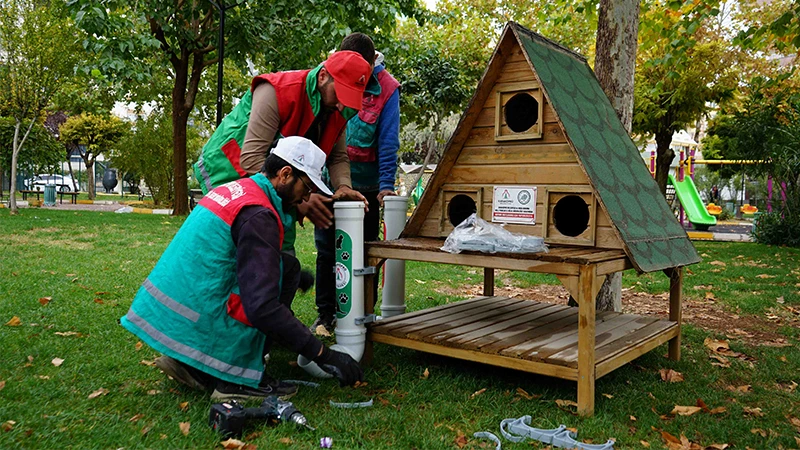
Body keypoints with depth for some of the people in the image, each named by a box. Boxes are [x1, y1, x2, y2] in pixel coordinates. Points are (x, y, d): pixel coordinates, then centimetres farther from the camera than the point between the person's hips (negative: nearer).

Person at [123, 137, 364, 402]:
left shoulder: (234, 189, 10)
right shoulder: (258, 215, -18)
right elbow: (262, 308, -25)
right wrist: (323, 355, -20)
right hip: (193, 327, -9)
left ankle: (189, 363, 11)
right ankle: (231, 377, -5)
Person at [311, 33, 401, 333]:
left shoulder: (386, 89, -8)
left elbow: (388, 140, -10)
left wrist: (386, 184, -19)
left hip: (366, 184, -1)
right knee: (326, 250, 6)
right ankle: (326, 314, 18)